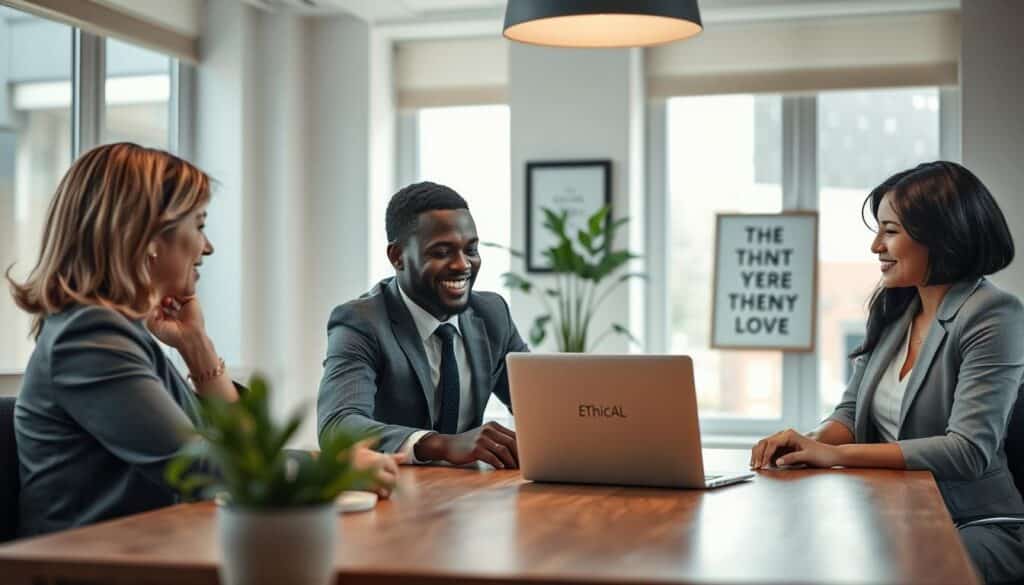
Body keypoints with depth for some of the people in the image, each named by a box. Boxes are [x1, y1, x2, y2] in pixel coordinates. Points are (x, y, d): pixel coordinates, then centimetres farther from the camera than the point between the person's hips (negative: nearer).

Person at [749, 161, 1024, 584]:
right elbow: (852, 413, 13)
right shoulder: (891, 311, 11)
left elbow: (969, 451, -19)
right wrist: (811, 442, -12)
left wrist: (835, 454, -24)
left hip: (977, 528, -5)